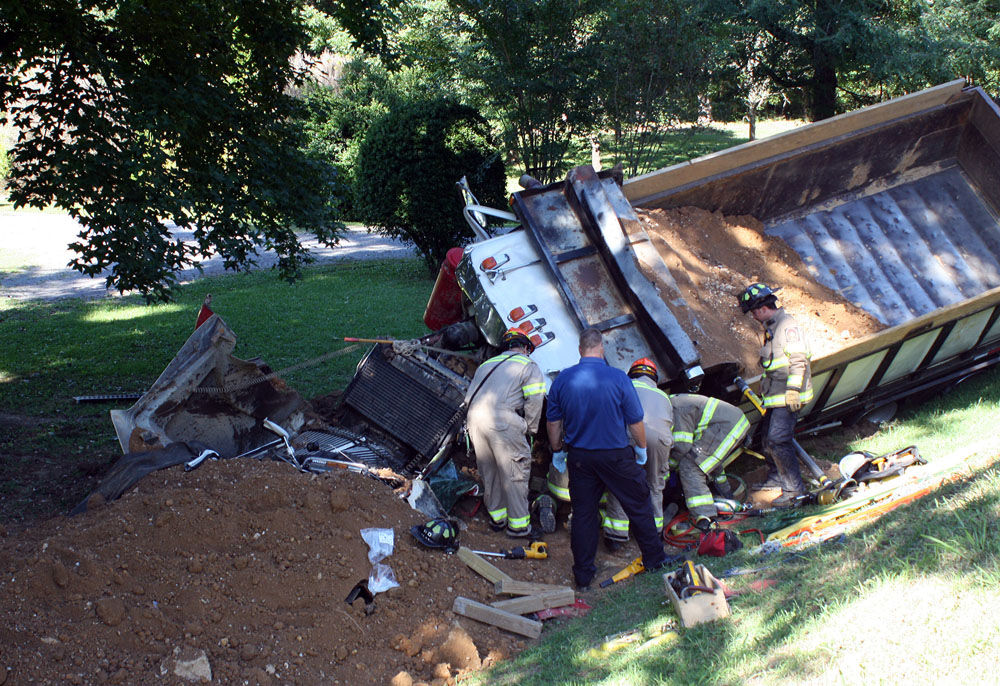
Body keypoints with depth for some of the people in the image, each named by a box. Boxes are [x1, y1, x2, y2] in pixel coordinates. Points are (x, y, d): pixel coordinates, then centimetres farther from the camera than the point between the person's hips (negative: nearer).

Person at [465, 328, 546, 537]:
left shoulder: (487, 364, 27)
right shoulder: (528, 365, 10)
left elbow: (469, 397, 21)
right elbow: (534, 400, -3)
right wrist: (530, 428, 9)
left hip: (475, 418, 6)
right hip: (502, 420, -6)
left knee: (489, 472, 18)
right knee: (514, 472, 1)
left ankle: (497, 518, 27)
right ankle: (518, 524, 4)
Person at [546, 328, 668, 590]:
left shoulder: (562, 380, -6)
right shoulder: (618, 378, -14)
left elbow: (553, 422, 4)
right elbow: (635, 421, -6)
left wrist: (557, 451, 18)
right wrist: (642, 448, 10)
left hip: (579, 457, 3)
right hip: (616, 455, -3)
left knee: (583, 513, 11)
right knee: (638, 506, 15)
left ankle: (583, 576, 16)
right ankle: (654, 559, 27)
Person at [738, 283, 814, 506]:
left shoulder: (788, 325, -14)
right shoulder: (771, 327, 17)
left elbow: (798, 360, -20)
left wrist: (793, 389, -24)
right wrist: (765, 387, 29)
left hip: (788, 397, -10)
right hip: (775, 396, 10)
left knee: (778, 440, -15)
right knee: (768, 436, 18)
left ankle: (794, 488, -9)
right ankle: (776, 477, 35)